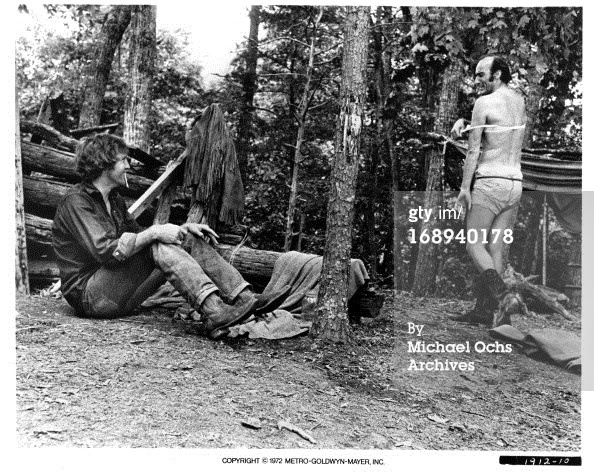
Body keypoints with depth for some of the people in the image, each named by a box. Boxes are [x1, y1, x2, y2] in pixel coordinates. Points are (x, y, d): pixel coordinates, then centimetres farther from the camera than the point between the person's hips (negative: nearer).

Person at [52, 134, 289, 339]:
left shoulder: (113, 199, 16)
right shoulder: (76, 201, -13)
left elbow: (137, 237, 15)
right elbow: (105, 251, -25)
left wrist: (183, 228, 1)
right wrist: (154, 232, -28)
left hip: (114, 291, 8)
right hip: (88, 294, -8)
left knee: (194, 242, -4)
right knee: (158, 247, -30)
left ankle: (247, 299, -21)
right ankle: (214, 314, -43)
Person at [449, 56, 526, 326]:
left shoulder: (484, 102, -7)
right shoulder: (519, 101, 17)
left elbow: (473, 150, -10)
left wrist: (464, 187, -9)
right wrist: (463, 121, 9)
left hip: (489, 182, -7)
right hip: (515, 184, 7)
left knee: (474, 244, -1)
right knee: (495, 249, 6)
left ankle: (501, 292, -23)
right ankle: (484, 310, 8)